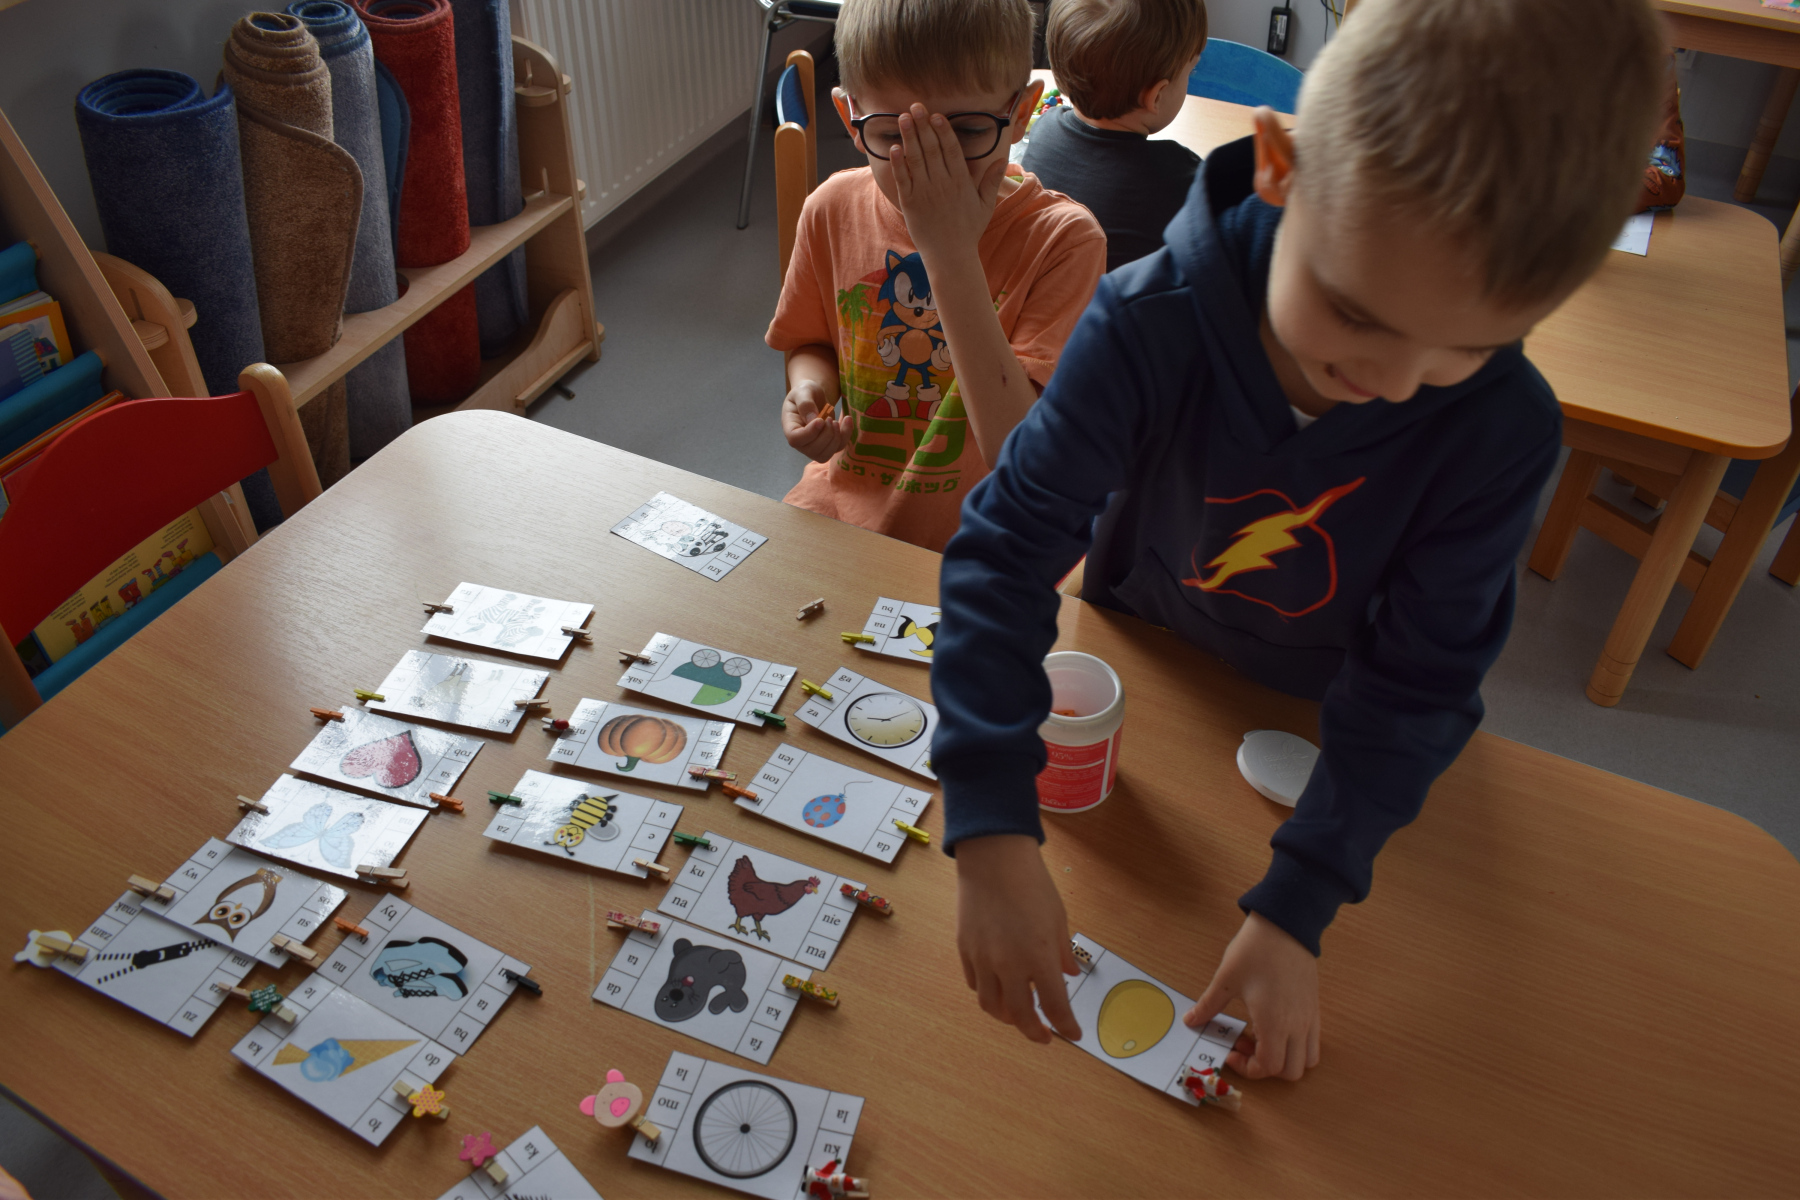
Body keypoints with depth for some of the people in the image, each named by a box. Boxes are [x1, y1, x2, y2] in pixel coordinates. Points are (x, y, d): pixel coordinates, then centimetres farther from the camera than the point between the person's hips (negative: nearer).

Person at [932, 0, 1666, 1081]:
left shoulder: (1504, 431, -30)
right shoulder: (1151, 325, -36)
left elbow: (1417, 684, -23)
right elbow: (1009, 547, -38)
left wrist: (1294, 910, -28)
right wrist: (992, 832, -47)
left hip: (1311, 711, 0)